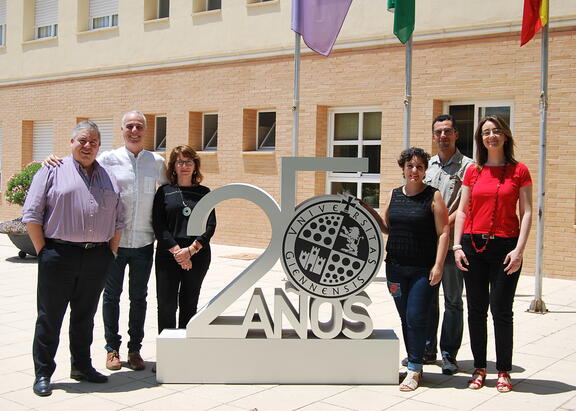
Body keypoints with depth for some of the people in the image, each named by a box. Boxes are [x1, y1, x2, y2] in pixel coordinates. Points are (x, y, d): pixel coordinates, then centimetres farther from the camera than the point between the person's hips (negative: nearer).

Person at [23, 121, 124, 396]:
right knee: (50, 316, 3)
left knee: (85, 316, 14)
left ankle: (82, 366, 27)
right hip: (59, 255, -4)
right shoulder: (53, 172, 2)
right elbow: (32, 215, -2)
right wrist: (43, 251, -7)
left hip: (97, 258, 4)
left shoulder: (109, 178, 15)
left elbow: (118, 221, 15)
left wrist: (111, 252, 7)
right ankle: (42, 373, 12)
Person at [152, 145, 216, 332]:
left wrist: (190, 250, -10)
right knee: (166, 305, -1)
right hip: (168, 255, -1)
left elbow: (210, 226, 2)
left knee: (189, 305, 7)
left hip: (198, 255, 1)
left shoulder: (204, 192, 10)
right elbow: (159, 226, -1)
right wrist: (177, 251, -12)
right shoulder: (164, 191, 7)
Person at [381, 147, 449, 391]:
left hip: (424, 270, -4)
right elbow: (385, 227, 16)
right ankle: (414, 364, 20)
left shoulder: (433, 196, -2)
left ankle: (414, 370, 3)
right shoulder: (394, 195, 11)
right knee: (405, 318, 9)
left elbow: (443, 232, -6)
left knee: (416, 318, -7)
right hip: (396, 268, 5)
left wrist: (438, 265, -13)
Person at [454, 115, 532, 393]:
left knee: (501, 310, 0)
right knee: (476, 309, 7)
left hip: (505, 246, -3)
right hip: (474, 245, 3)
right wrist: (457, 246, 0)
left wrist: (519, 250, -11)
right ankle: (479, 368, 19)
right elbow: (462, 211, 9)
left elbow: (526, 213, -2)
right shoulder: (473, 171, 8)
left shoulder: (519, 171, 1)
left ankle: (504, 371, 13)